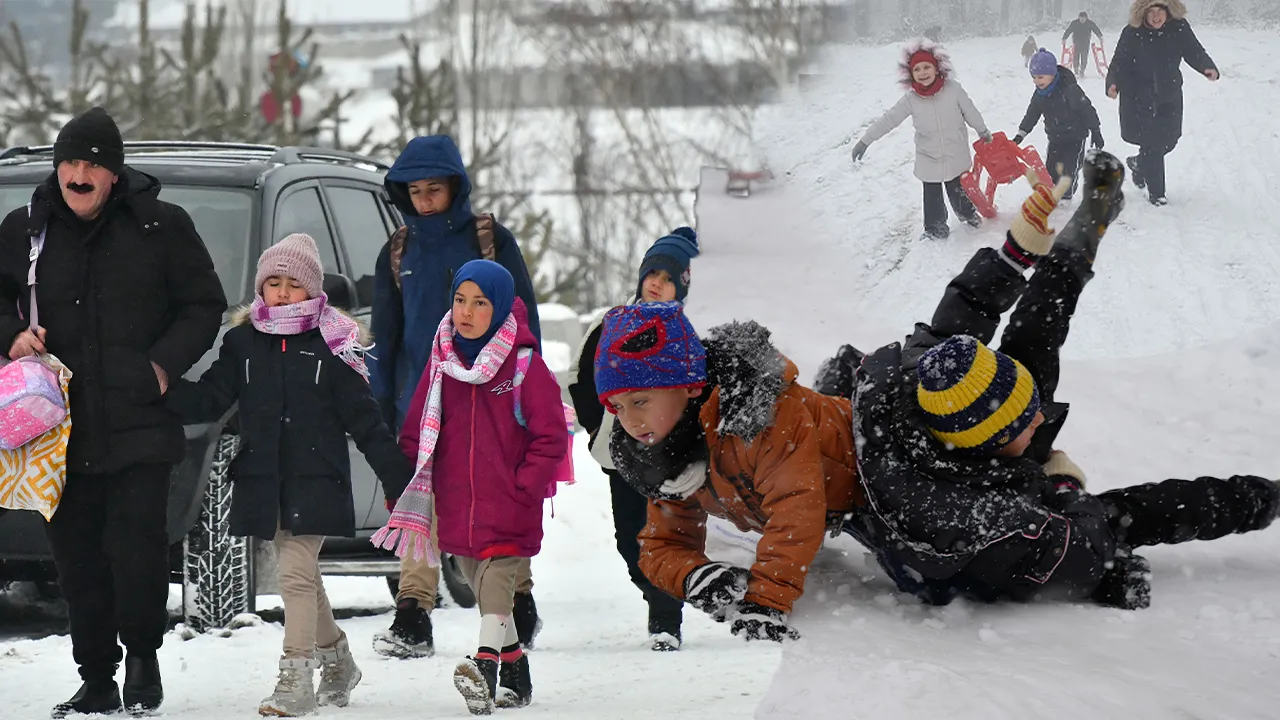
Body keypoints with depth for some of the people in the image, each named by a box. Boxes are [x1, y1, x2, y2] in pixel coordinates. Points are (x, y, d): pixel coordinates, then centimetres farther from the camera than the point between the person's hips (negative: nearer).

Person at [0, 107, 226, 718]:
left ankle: (143, 656, 11)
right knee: (78, 560, 5)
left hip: (140, 424, -3)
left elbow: (204, 306, 7)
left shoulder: (161, 227, 1)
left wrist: (164, 364, -6)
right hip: (63, 426, 3)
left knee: (137, 546, -12)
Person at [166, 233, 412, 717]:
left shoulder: (332, 346, -3)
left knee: (296, 573, -13)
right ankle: (337, 659, 33)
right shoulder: (242, 342, 7)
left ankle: (296, 680, -12)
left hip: (315, 481, -5)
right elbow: (209, 400, 5)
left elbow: (365, 420, -1)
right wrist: (167, 390, -14)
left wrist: (398, 478, -2)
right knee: (302, 576, 15)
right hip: (263, 481, 5)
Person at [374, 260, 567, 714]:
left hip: (508, 507, -6)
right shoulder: (442, 361, 6)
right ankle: (516, 675, 29)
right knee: (485, 591, 15)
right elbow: (416, 432, 11)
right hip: (456, 506, 6)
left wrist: (523, 490, -12)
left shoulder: (524, 364, -7)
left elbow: (551, 438, -5)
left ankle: (485, 668, -34)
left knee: (497, 582, -20)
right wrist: (408, 493, 3)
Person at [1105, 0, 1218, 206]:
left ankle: (1139, 163, 43)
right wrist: (1113, 84, -29)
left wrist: (1208, 68, -25)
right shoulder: (1132, 33, -16)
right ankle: (1155, 192, 11)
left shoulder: (1179, 29, -9)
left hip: (1169, 96, 4)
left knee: (1168, 140, 11)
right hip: (1138, 98, -4)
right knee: (1151, 143, -6)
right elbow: (1119, 62, -12)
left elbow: (1194, 52, -6)